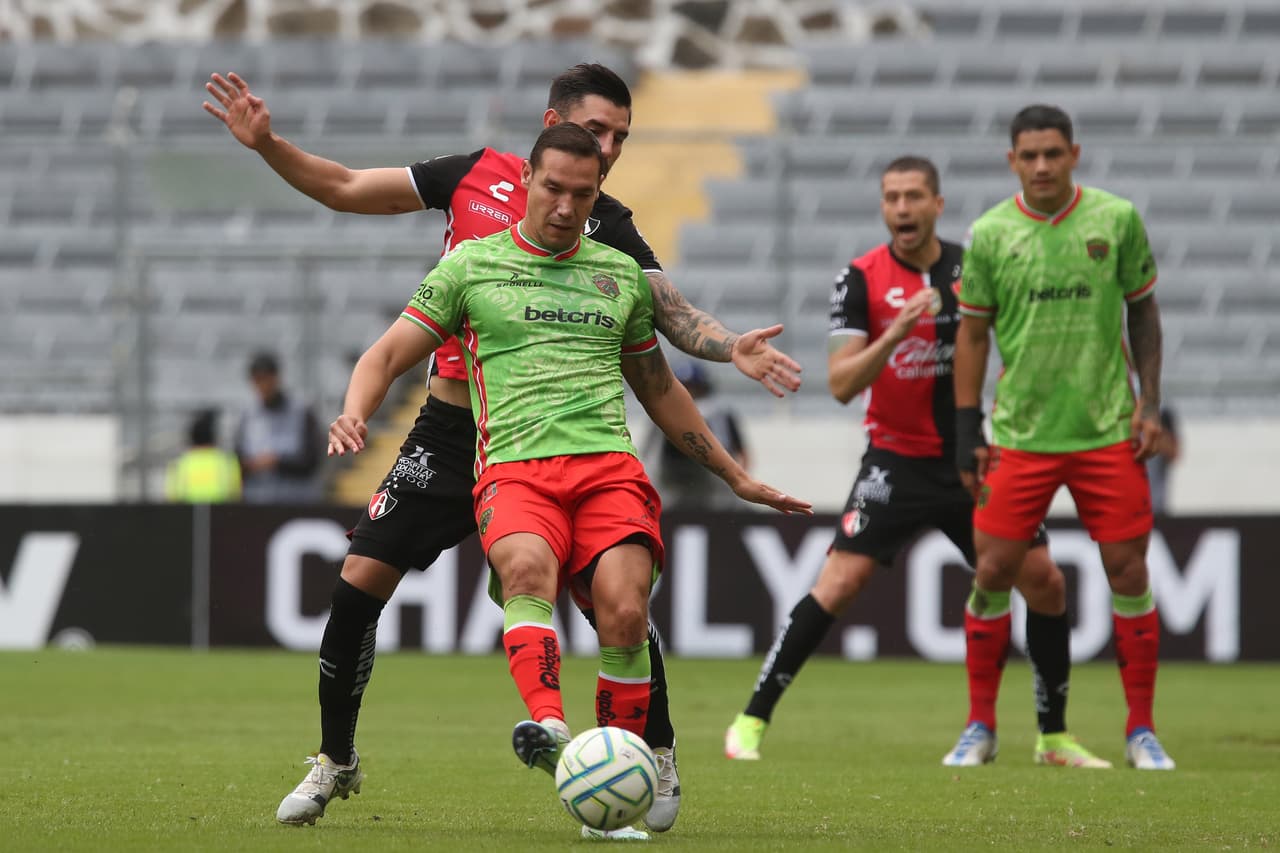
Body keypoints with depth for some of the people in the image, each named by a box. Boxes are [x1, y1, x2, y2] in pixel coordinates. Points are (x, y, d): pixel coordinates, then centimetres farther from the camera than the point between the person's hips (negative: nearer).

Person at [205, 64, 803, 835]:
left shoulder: (608, 228, -3)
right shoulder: (479, 176, 2)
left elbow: (673, 313, -14)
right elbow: (346, 189, 9)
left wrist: (729, 347, -35)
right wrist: (267, 144, -3)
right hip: (452, 429, 2)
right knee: (359, 584, -2)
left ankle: (660, 763, 11)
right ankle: (335, 763, 16)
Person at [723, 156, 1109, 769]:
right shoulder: (861, 279, -7)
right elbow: (841, 384, -14)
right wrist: (895, 333, -28)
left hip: (971, 460, 3)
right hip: (897, 460, -3)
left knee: (1045, 583, -1)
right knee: (838, 584, -15)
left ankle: (1054, 738, 14)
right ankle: (750, 723, -7)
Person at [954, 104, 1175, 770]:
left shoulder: (1116, 219, -1)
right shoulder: (988, 234, -1)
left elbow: (1142, 309, 9)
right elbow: (972, 334, 5)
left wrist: (1150, 403, 2)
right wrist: (967, 438, 1)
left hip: (1107, 432, 0)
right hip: (1019, 434, 0)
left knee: (1128, 571, -2)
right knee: (992, 572, -3)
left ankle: (1140, 729, 9)